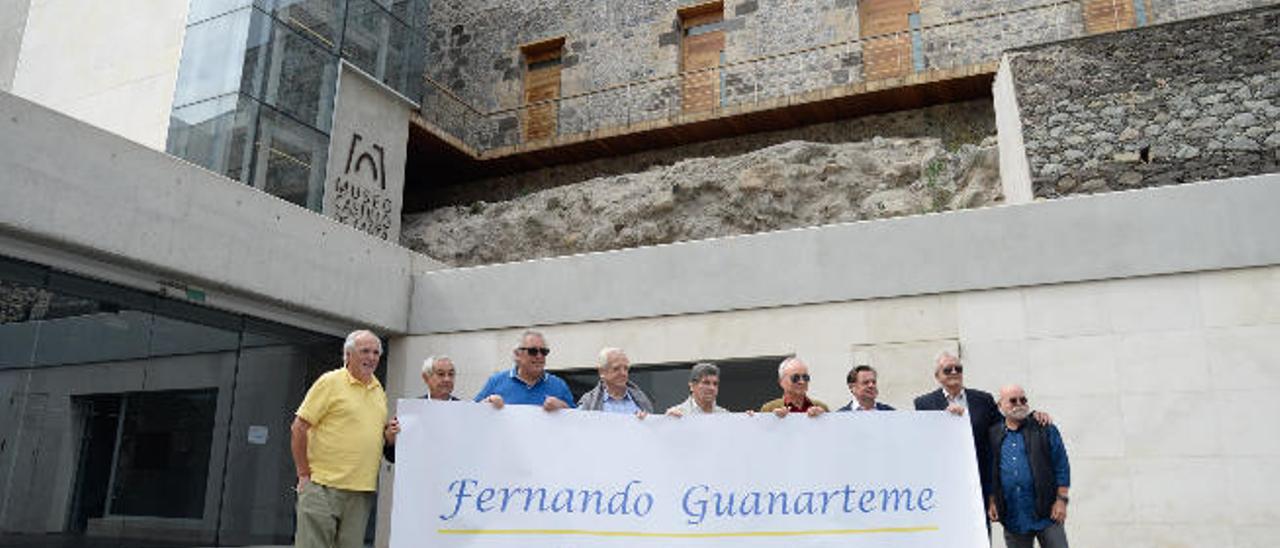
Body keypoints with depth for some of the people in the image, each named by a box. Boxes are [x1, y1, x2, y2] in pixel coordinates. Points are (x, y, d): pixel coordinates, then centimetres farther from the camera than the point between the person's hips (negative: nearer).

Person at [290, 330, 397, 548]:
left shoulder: (379, 390, 14)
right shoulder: (330, 382, -5)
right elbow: (298, 429, -7)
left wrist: (389, 434, 2)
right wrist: (304, 475, -10)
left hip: (362, 490, 6)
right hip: (324, 486, -6)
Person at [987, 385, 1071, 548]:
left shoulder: (1045, 430, 3)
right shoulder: (993, 436, 7)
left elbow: (1061, 466, 1)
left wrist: (1061, 499, -6)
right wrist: (991, 502, 4)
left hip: (1046, 514, -2)